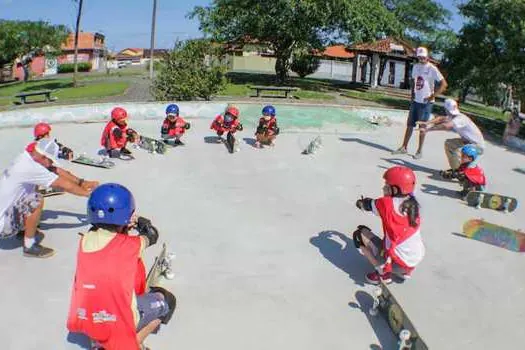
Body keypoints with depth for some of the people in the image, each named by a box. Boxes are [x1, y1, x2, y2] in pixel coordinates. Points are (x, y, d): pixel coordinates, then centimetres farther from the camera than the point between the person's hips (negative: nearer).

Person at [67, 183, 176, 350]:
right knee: (166, 299, 18)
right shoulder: (131, 245, -16)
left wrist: (126, 225, 4)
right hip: (119, 323, -5)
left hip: (85, 321, 5)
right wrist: (140, 222, 22)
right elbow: (151, 235, 5)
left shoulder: (85, 240, -5)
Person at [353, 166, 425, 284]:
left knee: (360, 234, 2)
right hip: (418, 257, 7)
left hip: (400, 261, -7)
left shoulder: (386, 203, -18)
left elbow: (367, 205, 3)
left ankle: (383, 273, 2)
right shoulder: (412, 202, -3)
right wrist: (368, 202, 20)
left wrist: (360, 203, 24)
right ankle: (406, 270, 21)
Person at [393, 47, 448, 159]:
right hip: (415, 100, 6)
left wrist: (432, 96, -17)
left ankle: (419, 151, 12)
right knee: (409, 124, 10)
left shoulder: (432, 69, -13)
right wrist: (412, 93, 12)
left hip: (426, 102, -6)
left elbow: (444, 84, -16)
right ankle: (404, 147, 18)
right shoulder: (415, 67, 7)